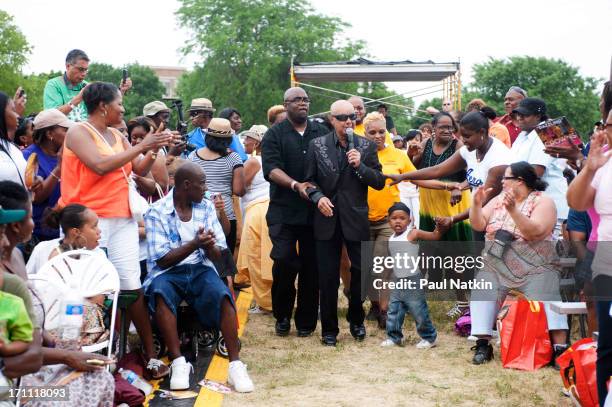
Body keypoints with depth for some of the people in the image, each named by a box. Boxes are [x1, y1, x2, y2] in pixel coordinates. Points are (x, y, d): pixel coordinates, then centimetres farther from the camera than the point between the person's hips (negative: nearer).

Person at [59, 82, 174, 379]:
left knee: (132, 287, 2)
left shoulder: (118, 136, 14)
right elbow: (100, 166, -22)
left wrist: (154, 149, -2)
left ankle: (150, 356, 4)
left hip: (123, 219, 6)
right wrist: (140, 146, -17)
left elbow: (140, 170, 16)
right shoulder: (78, 132, -6)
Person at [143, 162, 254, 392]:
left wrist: (208, 246, -17)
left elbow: (217, 255, 7)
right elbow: (162, 260, -9)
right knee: (160, 293, -37)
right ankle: (178, 362, -31)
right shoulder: (156, 212, -6)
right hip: (167, 272, -3)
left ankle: (235, 364, -27)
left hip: (200, 269, 3)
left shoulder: (206, 207, 7)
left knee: (223, 295, -30)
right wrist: (194, 244, -22)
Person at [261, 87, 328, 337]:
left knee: (311, 265, 4)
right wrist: (295, 185, -23)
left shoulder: (321, 133, 11)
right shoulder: (275, 134, 4)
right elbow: (271, 168, -8)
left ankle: (305, 321, 15)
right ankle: (282, 315, 10)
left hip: (315, 210, 2)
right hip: (284, 210, -2)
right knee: (284, 260, -11)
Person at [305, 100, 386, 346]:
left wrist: (360, 165, -16)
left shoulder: (366, 146, 2)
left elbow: (379, 182, -1)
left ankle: (356, 320, 30)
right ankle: (329, 329, 16)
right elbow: (309, 179, 3)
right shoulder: (317, 145, 1)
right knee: (328, 277, 4)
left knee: (360, 271, 8)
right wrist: (318, 197, -15)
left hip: (356, 219, 0)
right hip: (327, 219, 0)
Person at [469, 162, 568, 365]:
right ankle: (482, 345, -12)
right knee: (483, 294, -17)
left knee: (545, 298, -25)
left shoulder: (543, 202, -4)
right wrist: (476, 204, -9)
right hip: (496, 266, 4)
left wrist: (513, 210, -29)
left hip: (535, 268, -4)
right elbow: (479, 225, 7)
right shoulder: (498, 199, 13)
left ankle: (560, 349, -25)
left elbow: (535, 232, -20)